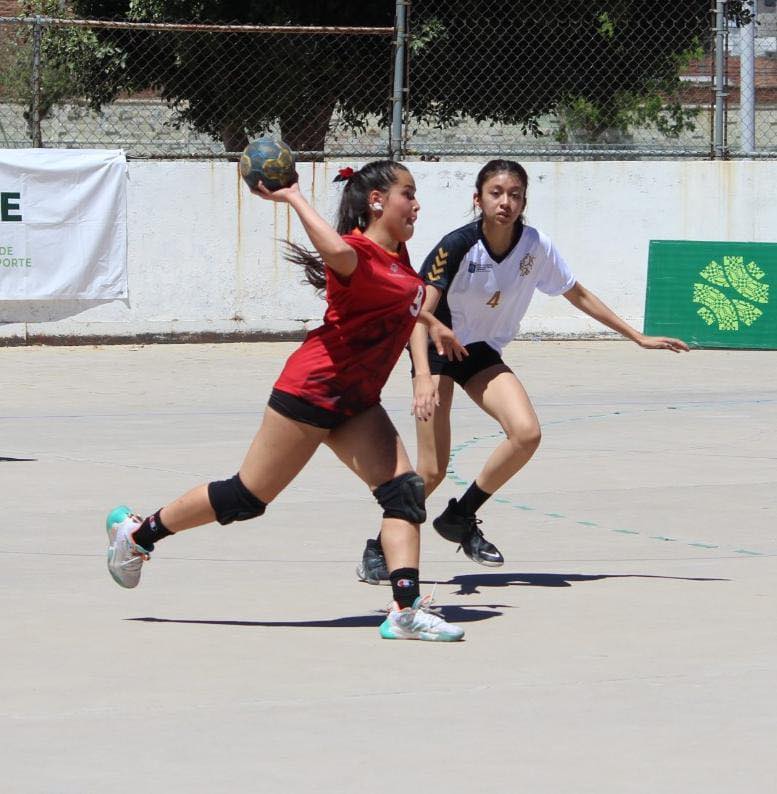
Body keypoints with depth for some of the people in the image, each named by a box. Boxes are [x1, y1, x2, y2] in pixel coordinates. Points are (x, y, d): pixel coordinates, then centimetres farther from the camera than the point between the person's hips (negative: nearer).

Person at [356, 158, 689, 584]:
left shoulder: (535, 246, -11)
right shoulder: (458, 245, -24)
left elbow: (578, 295, 5)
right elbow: (419, 312, -27)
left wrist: (637, 336, 6)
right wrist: (423, 377, -42)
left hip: (483, 351, 4)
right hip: (438, 347, -4)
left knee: (526, 433, -21)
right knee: (432, 470, -14)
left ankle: (461, 517, 0)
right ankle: (378, 547, 8)